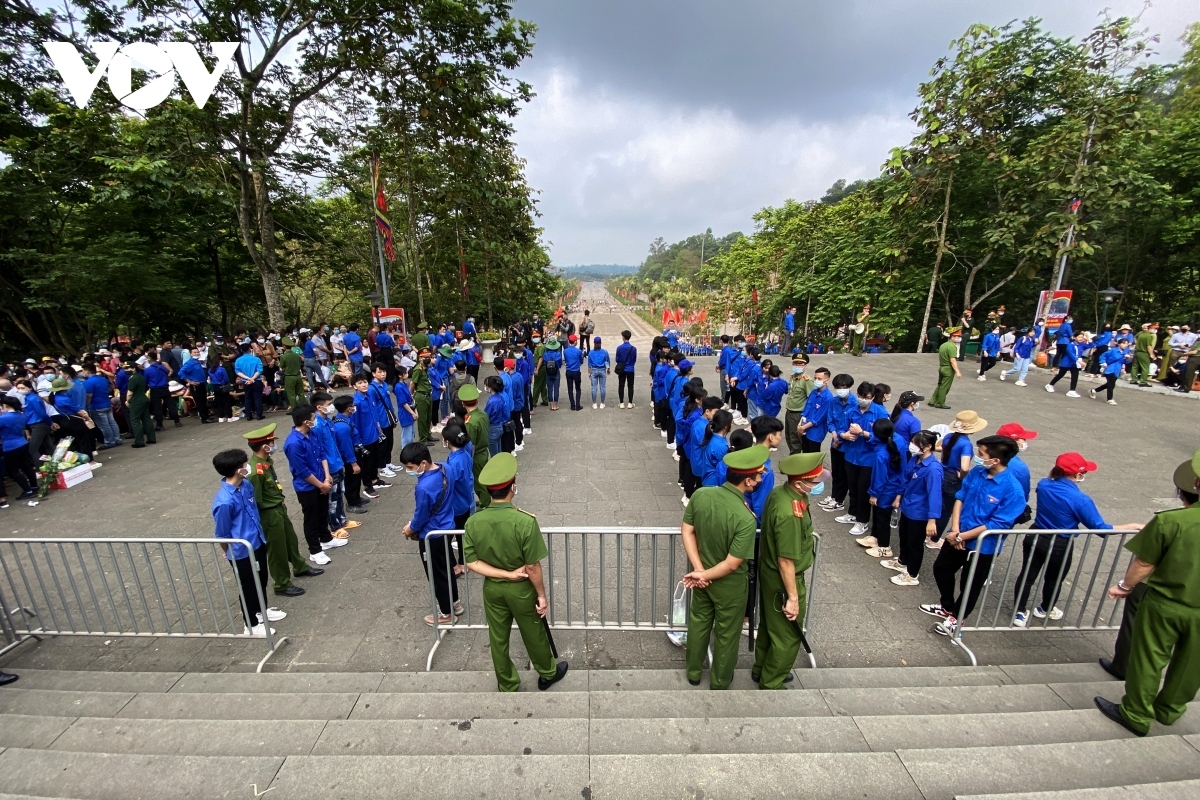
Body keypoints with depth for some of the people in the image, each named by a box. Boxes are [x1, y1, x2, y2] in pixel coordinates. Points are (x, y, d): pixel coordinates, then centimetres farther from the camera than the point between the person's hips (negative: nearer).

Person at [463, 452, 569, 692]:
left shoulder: (473, 522, -17)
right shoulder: (525, 521, -30)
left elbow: (472, 563, -11)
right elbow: (532, 567, -22)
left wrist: (506, 574, -12)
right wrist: (542, 594, -8)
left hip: (492, 588, 3)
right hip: (521, 588, -3)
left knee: (498, 639, 22)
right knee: (534, 634, 21)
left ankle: (507, 686, 43)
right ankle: (547, 673, 46)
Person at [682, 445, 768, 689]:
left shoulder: (701, 494, -18)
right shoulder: (745, 518, -33)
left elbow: (686, 531, -9)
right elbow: (732, 564, -28)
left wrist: (699, 569, -9)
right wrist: (703, 575, -14)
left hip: (702, 574, 5)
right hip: (729, 584, -4)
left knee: (698, 623, 26)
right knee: (726, 633, 22)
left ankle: (694, 672, 48)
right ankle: (719, 682, 45)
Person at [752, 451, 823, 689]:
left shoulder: (778, 492, -7)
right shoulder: (790, 514, -35)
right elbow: (786, 560, -27)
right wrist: (793, 597, -17)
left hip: (768, 571, 9)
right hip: (782, 580, -9)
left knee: (769, 626, 27)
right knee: (788, 636, 14)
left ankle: (761, 669, 47)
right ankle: (770, 684, 33)